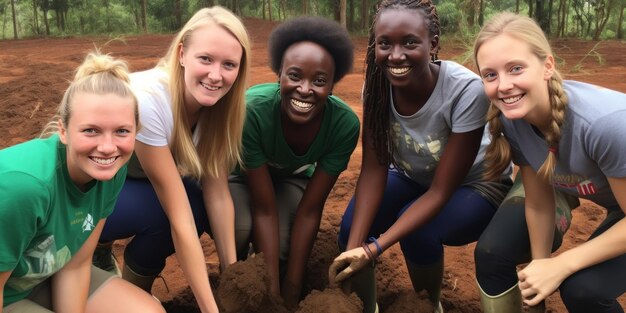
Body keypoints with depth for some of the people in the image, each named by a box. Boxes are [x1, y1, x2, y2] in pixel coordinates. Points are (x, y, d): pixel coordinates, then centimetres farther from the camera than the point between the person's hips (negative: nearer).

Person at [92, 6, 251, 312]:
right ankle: (97, 249, 1)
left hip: (135, 182, 6)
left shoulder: (215, 100, -16)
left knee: (198, 204, -17)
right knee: (170, 209, -30)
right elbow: (180, 218, -35)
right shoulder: (147, 101, -36)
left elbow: (218, 194, -14)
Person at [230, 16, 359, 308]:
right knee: (241, 228, -31)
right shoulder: (250, 110, -39)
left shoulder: (345, 124, -32)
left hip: (292, 175, 2)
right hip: (239, 170, -1)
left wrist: (291, 291, -22)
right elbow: (265, 210, -32)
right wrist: (272, 291, -31)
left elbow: (310, 211, -24)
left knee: (282, 246, -24)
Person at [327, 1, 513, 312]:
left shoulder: (467, 91, -33)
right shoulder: (377, 85, -20)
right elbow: (374, 168, -19)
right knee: (352, 228, -21)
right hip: (411, 177, 4)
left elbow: (441, 191, -29)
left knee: (418, 230, -31)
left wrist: (374, 248, -38)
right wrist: (354, 245, -33)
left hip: (474, 187, -3)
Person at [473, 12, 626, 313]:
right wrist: (540, 266, -9)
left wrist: (560, 265, -26)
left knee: (583, 288, -25)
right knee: (492, 253, -9)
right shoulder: (510, 117, -24)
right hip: (571, 183, 4)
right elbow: (539, 204, -11)